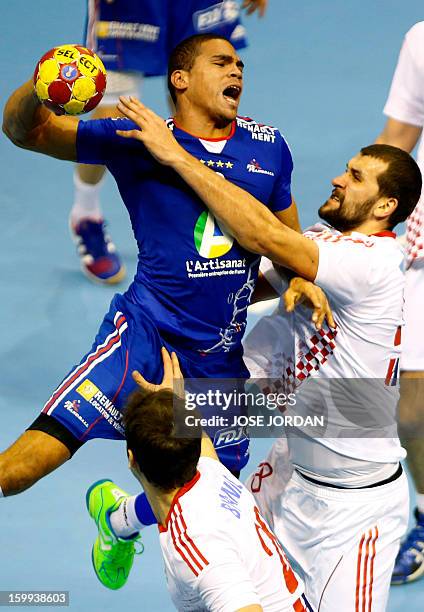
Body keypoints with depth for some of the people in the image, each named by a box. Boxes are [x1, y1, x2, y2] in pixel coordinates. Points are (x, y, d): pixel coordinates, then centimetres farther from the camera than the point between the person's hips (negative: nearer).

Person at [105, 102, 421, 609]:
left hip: (357, 498, -8)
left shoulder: (374, 261, -25)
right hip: (291, 471, 8)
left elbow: (262, 235, -32)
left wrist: (177, 155, -29)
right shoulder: (322, 241, 2)